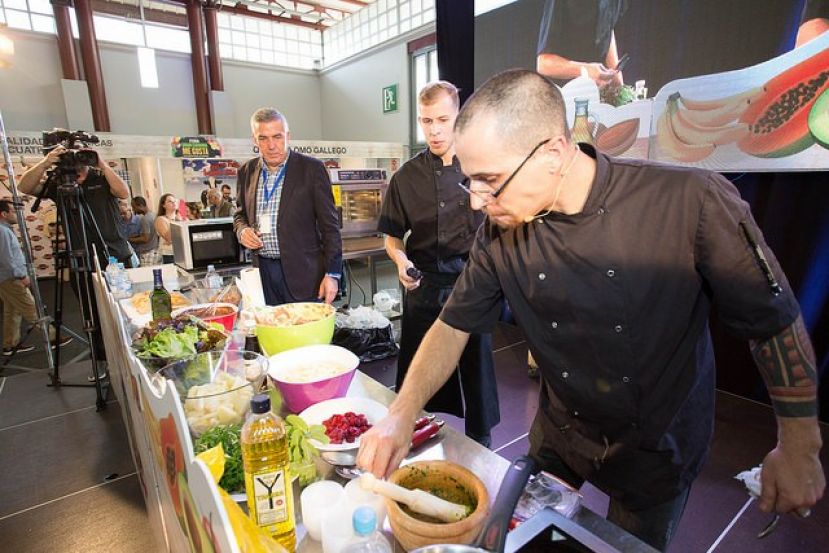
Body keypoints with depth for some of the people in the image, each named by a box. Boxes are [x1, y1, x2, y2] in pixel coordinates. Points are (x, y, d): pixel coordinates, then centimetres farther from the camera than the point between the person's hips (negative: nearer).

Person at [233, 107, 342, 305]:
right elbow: (240, 214, 22)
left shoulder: (311, 168, -5)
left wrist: (332, 273, -10)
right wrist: (242, 230, -1)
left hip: (302, 272, -4)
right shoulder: (246, 171, 9)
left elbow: (329, 225, -6)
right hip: (262, 272, 4)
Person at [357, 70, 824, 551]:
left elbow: (775, 321, -14)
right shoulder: (500, 232, -16)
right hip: (557, 438, 3)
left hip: (659, 448, -2)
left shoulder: (691, 201, -27)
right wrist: (402, 415, -20)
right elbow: (454, 326, -10)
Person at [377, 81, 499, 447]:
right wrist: (401, 259, -11)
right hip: (423, 287, 2)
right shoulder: (407, 177, 3)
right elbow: (392, 235, 9)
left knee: (477, 368, 12)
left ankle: (480, 439, 35)